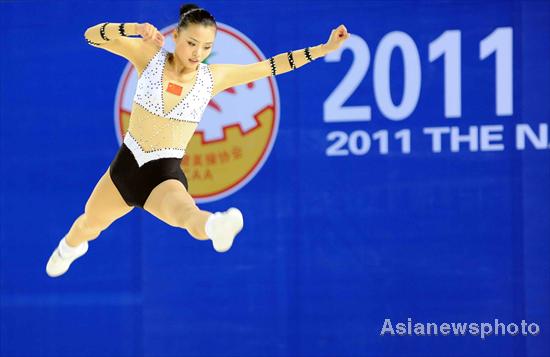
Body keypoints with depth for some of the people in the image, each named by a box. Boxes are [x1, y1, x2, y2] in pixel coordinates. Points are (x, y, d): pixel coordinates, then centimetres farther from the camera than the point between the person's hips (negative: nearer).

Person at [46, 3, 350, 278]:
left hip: (165, 175, -2)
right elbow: (93, 36, -13)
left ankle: (214, 226, -74)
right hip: (125, 165, 3)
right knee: (88, 225, 27)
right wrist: (135, 29, -30)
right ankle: (70, 246, 62)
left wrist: (324, 48, -1)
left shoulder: (213, 77, -2)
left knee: (183, 211, -40)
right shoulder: (150, 56, -5)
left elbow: (272, 65, 3)